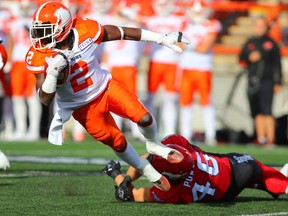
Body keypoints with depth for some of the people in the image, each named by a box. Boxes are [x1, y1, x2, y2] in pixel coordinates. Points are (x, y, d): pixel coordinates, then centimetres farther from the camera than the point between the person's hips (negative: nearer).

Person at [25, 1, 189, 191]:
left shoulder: (85, 31, -23)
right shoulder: (39, 57, -24)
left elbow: (124, 33, -10)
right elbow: (46, 99, -22)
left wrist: (163, 38, -4)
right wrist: (52, 73, -42)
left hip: (106, 87, 1)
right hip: (83, 108, -1)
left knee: (144, 118, -12)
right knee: (117, 143, 5)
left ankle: (154, 145, 24)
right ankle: (150, 173, 32)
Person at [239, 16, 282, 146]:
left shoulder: (271, 44, 3)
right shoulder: (249, 43, 15)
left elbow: (277, 64, 2)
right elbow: (241, 60, 18)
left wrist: (278, 83, -3)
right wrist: (250, 58, -4)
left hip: (267, 81, -5)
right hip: (252, 82, 5)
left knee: (267, 110, -12)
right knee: (257, 112, 5)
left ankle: (270, 139, -14)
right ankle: (260, 138, 10)